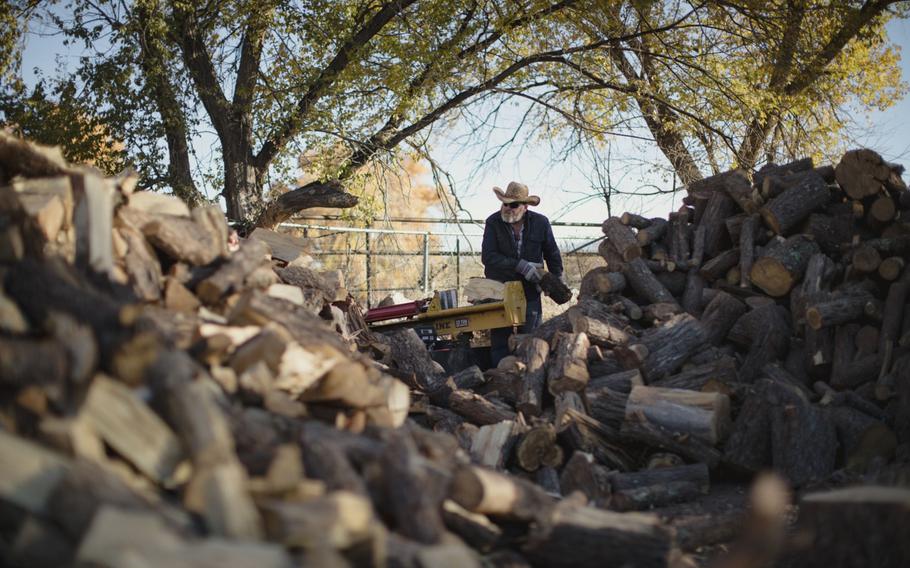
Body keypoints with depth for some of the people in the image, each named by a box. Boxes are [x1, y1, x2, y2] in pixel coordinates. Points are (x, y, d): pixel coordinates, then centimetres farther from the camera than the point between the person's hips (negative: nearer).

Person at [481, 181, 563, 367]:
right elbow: (487, 257, -19)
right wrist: (520, 266, -24)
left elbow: (552, 254, 11)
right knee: (499, 339, 1)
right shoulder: (493, 222, -8)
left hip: (530, 291, 1)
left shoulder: (540, 223, -3)